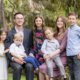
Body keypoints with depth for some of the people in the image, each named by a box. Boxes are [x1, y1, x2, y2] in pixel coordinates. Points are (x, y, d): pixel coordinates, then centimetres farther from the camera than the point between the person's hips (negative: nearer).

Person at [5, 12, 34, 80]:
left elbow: (31, 46, 14)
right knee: (18, 67, -33)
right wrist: (14, 58, -17)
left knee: (30, 66, -30)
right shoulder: (9, 33, 4)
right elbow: (7, 49, -1)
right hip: (14, 59, -2)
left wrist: (31, 54, -8)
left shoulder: (29, 32, 13)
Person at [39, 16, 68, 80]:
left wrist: (51, 55, -23)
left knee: (45, 68, -25)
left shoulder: (66, 33, -3)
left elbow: (62, 48, -13)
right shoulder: (55, 34, 17)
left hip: (62, 58, -5)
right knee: (41, 68, -20)